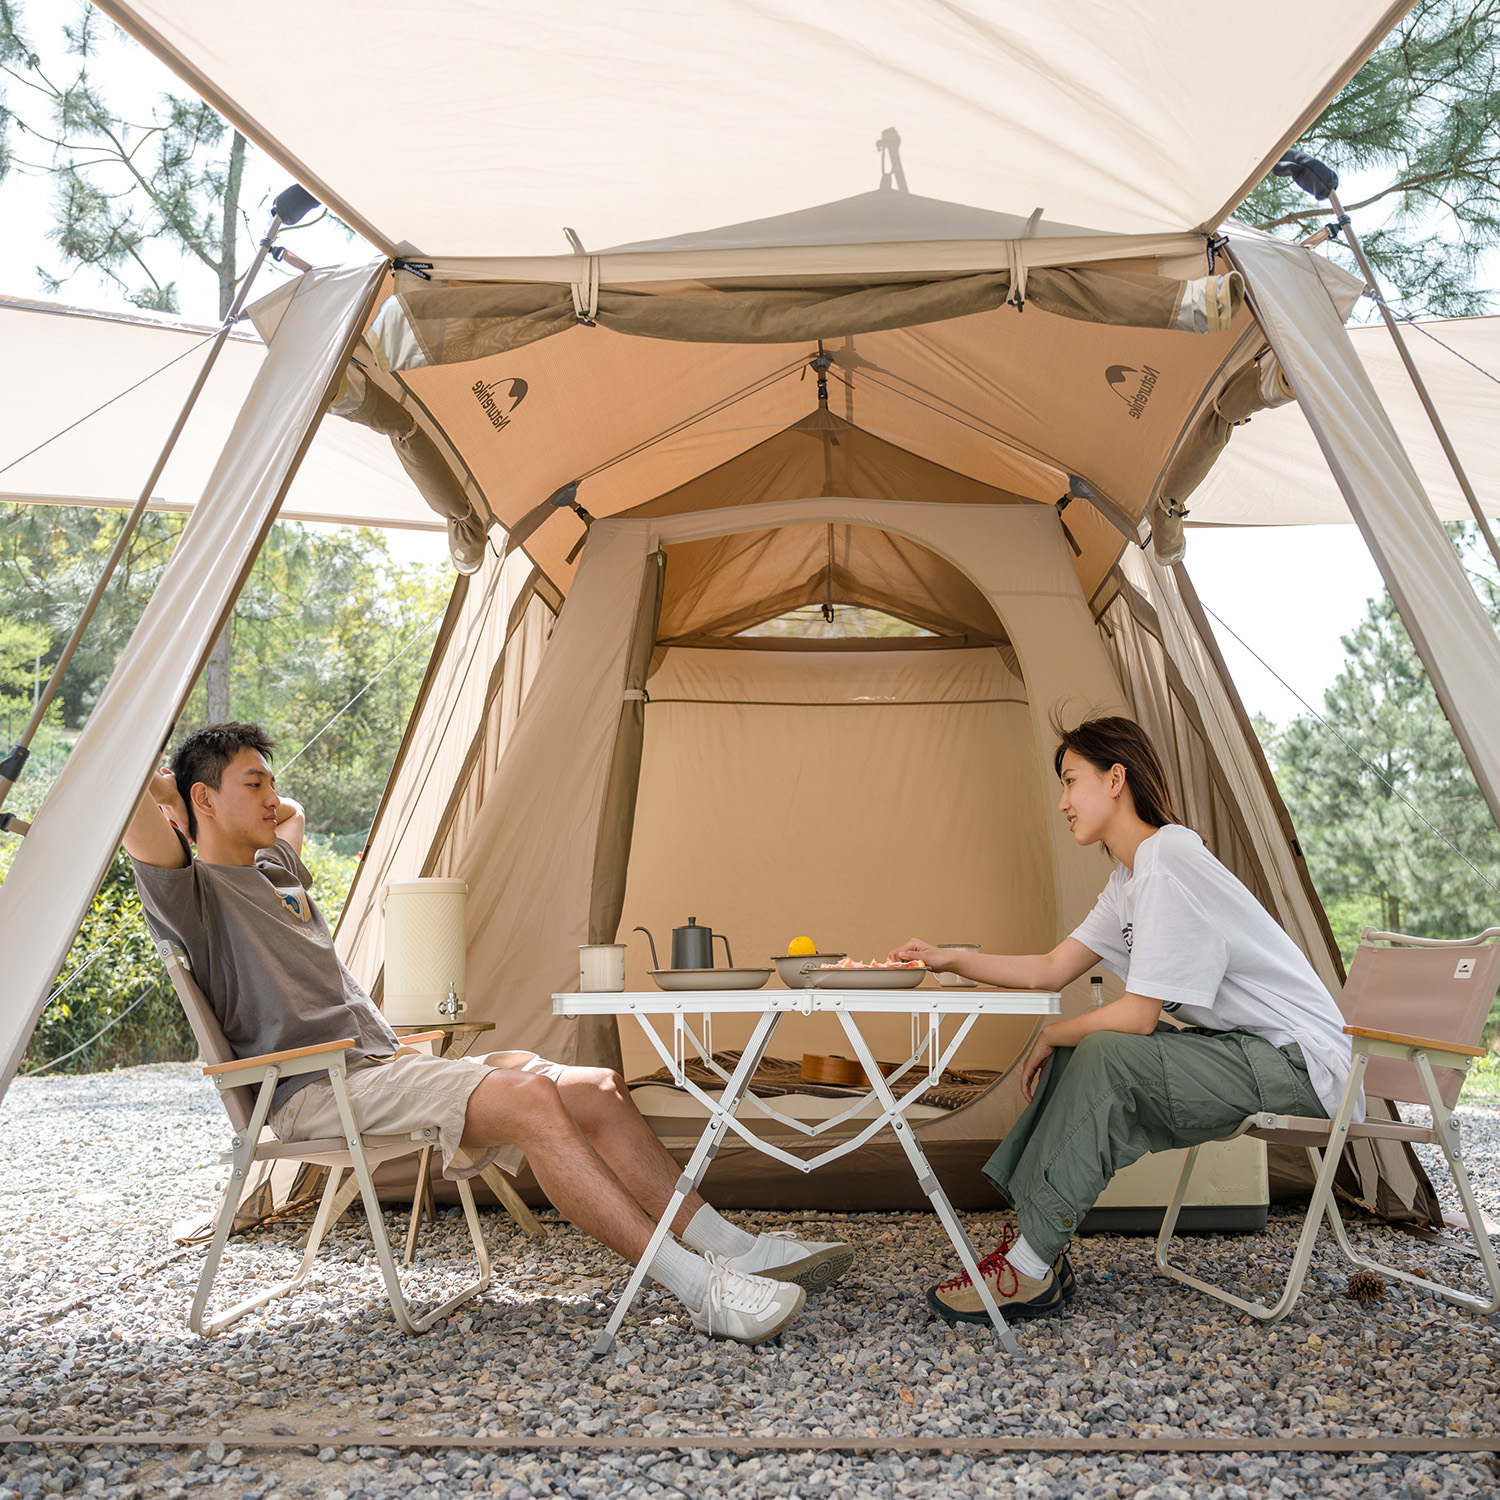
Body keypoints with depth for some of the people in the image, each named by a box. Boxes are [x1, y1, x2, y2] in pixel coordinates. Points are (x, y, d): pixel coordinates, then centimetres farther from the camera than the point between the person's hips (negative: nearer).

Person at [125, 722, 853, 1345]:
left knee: (596, 1088, -8)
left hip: (386, 1064, 9)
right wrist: (173, 790, 1)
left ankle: (739, 1249, -7)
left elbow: (292, 812, 47)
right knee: (524, 1097, -32)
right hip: (317, 1093, -9)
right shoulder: (192, 894, -2)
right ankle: (702, 1288, -31)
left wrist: (243, 805, 32)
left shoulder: (274, 871, 24)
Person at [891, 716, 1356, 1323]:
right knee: (1079, 1050, 4)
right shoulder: (1130, 877, 10)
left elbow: (1136, 1015, -23)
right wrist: (949, 959, 2)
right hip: (1237, 1045, 10)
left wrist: (1050, 1036, -6)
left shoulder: (1168, 863, -23)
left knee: (1105, 1054, -25)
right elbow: (1054, 968, 9)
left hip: (1298, 1059, -10)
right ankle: (1035, 1239, 2)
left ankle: (1029, 1270, -14)